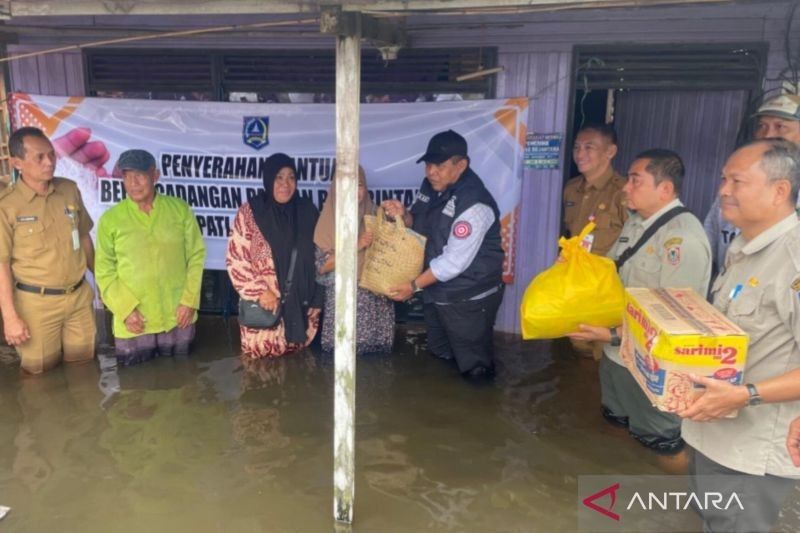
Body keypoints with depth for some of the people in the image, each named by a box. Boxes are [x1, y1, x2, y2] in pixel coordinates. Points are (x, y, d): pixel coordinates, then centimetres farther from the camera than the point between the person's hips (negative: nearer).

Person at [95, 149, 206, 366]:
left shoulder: (180, 209, -1)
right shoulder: (110, 219, -4)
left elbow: (196, 256, 1)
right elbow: (104, 270, -1)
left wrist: (189, 301, -6)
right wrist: (125, 309, -10)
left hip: (177, 319, 1)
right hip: (133, 323, -1)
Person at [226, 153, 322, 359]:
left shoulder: (307, 211, 3)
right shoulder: (249, 213, -7)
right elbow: (236, 260, -7)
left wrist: (317, 299, 4)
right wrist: (260, 291, -15)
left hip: (300, 306, 3)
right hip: (263, 308, -3)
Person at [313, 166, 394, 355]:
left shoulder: (375, 214, 4)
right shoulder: (329, 219, -2)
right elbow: (321, 265, -7)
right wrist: (356, 246, -17)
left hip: (376, 299, 2)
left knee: (375, 350, 2)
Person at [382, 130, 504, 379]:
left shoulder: (474, 204, -27)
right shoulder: (431, 185, 0)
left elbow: (455, 261, -29)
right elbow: (419, 224, 12)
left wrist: (415, 285, -22)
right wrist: (403, 215, -11)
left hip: (468, 298, -9)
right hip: (436, 292, 9)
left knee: (473, 366, 7)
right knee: (438, 359, 26)